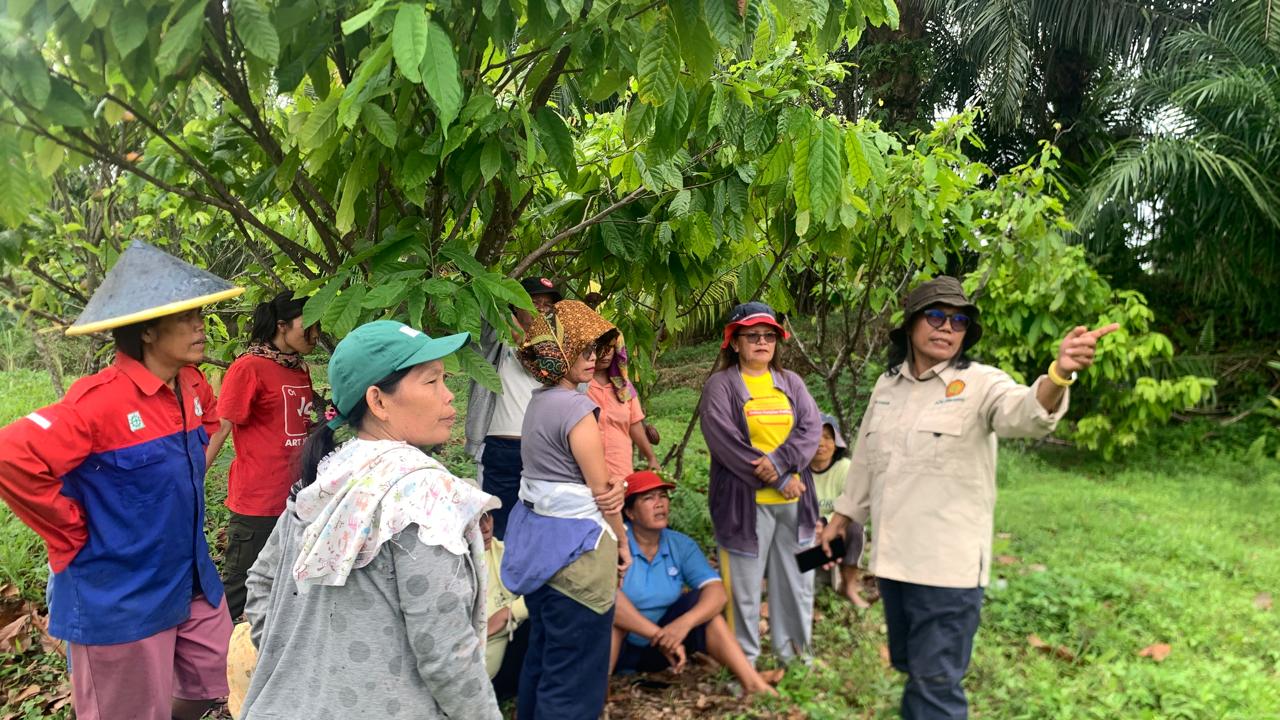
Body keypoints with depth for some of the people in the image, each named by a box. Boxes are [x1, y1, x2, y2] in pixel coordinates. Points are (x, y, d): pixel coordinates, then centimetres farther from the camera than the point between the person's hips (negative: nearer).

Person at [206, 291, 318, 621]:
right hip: (257, 502, -8)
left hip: (294, 498, 8)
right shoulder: (249, 367, -12)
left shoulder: (300, 370, 10)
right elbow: (219, 429, -12)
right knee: (238, 586, 4)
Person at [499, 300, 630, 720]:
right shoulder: (575, 407, -17)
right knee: (575, 670, 2)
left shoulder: (539, 402, 9)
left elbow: (553, 475, 5)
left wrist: (610, 489, -7)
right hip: (574, 543, -9)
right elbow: (601, 490, -12)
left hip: (537, 533, 9)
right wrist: (621, 543, 0)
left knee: (541, 654, 22)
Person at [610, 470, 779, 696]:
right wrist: (659, 634, -40)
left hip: (658, 650, 4)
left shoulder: (681, 545, -5)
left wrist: (684, 622, -37)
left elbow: (717, 592, -17)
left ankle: (754, 684, -23)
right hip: (615, 648, -4)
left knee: (701, 601, -17)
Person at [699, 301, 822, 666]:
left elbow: (811, 428, 2)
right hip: (745, 500, -5)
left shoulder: (791, 383, 13)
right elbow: (726, 442, -13)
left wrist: (780, 461, -16)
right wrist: (780, 481, -13)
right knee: (744, 585, 1)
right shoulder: (720, 386, -3)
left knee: (797, 580, 12)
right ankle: (745, 662, 14)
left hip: (794, 499, 5)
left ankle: (796, 654, 27)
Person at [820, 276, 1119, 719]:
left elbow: (1025, 413, -33)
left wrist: (1060, 373, -53)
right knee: (908, 665, 22)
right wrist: (842, 518, 21)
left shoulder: (980, 384, -10)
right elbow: (866, 459, 17)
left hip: (948, 563, -5)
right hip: (892, 556, 6)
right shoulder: (887, 385, 6)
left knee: (936, 682, 2)